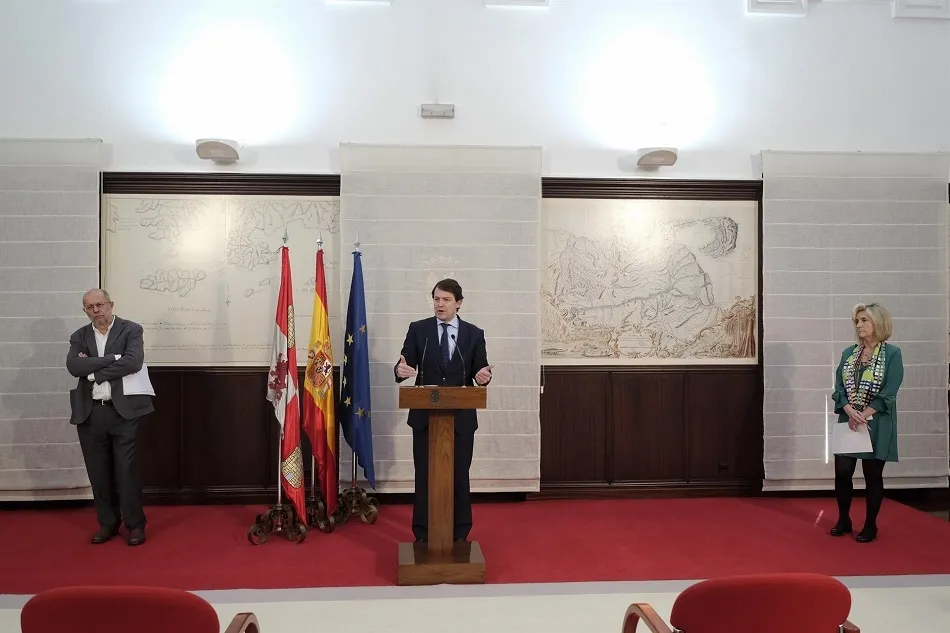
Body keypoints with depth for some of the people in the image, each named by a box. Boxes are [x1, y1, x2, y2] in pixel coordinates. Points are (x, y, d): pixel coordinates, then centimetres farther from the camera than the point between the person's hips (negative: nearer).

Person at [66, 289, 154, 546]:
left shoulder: (131, 330, -1)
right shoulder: (79, 336, 10)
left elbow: (133, 362, -17)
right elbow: (73, 366, -7)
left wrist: (94, 372, -11)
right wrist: (113, 358, -15)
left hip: (123, 410, -4)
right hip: (90, 413, 4)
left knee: (126, 469, -1)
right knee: (98, 471, 10)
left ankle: (135, 524, 11)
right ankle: (108, 523, 24)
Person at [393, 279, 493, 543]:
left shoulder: (474, 334, 3)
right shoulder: (418, 329, 2)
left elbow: (479, 371, 2)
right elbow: (405, 364, -4)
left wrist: (484, 376, -21)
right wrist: (400, 369, -28)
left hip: (461, 417, 0)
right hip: (425, 415, 0)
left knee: (460, 476, 9)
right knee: (424, 476, 8)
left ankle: (460, 534, 24)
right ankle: (422, 535, 22)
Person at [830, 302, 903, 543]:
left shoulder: (892, 354, -5)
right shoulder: (848, 353, 7)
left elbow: (888, 393, -11)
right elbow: (839, 388, 3)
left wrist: (863, 416, -17)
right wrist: (850, 412, -14)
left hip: (876, 425, -4)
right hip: (848, 423, 4)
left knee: (872, 475, 5)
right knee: (842, 471, 4)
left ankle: (870, 525, 20)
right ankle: (844, 520, 22)